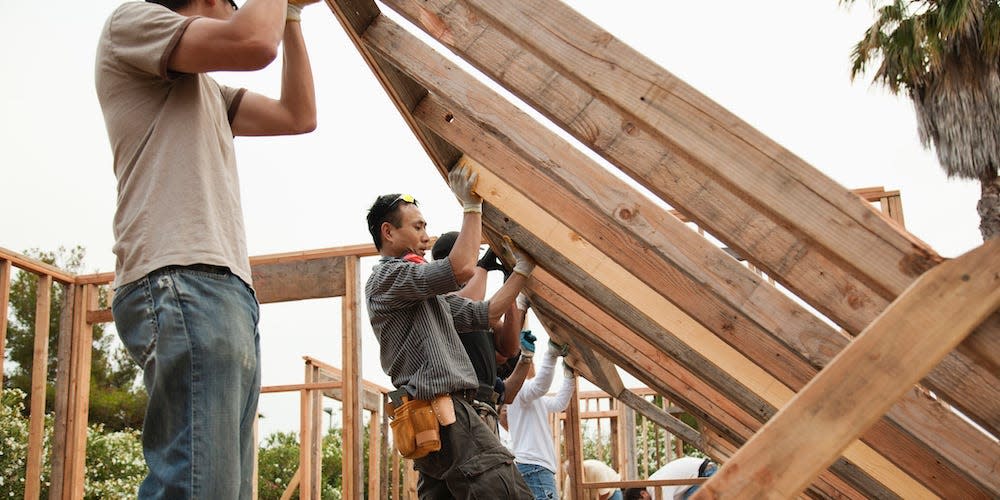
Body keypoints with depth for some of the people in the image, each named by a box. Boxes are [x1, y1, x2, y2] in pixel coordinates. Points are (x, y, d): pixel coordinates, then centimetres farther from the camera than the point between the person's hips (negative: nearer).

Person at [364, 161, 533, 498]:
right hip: (442, 411, -10)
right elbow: (461, 269, -17)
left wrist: (522, 269, 24)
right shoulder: (386, 277, -3)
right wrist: (472, 206, -8)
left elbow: (484, 314, 25)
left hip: (437, 418, 10)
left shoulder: (425, 291, 27)